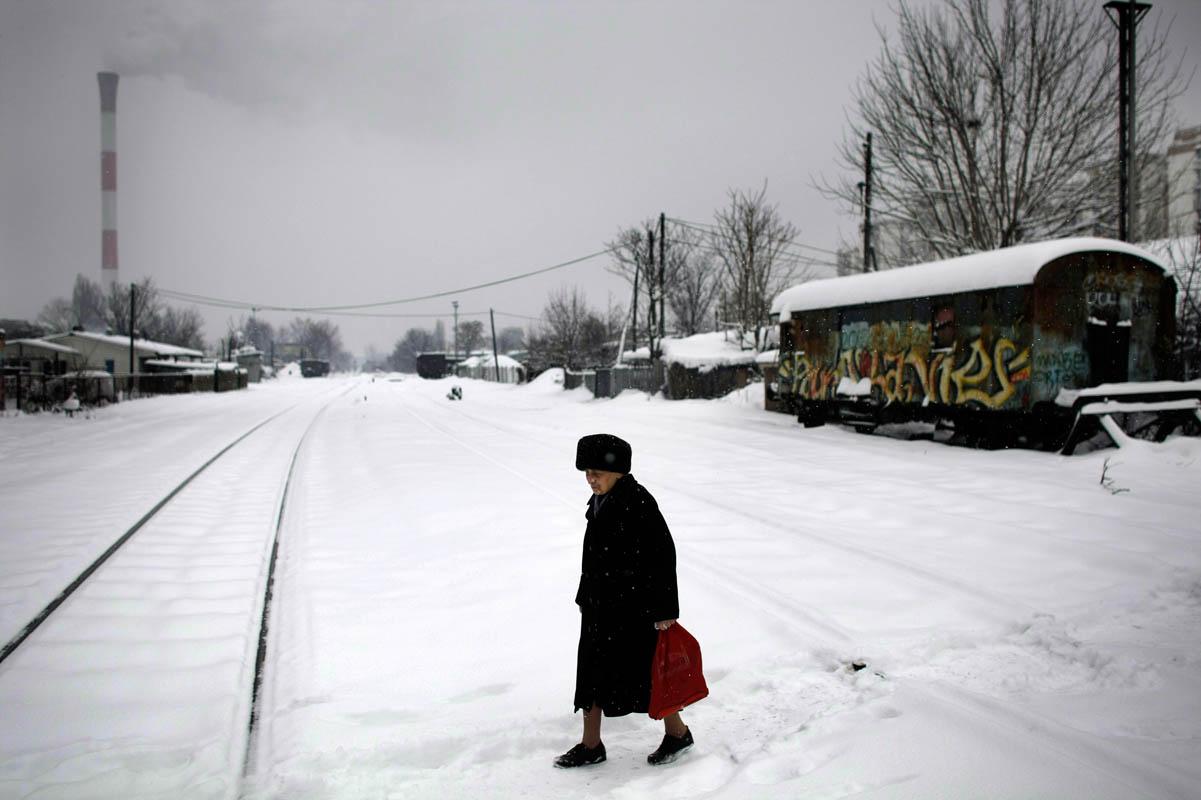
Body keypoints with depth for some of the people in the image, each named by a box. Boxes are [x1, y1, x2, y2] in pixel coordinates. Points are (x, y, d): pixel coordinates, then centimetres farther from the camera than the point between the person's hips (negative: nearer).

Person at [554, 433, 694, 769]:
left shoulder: (638, 502, -20)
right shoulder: (600, 501, 7)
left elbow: (664, 553, -19)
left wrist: (664, 609, -17)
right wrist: (586, 596, 21)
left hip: (633, 605, -9)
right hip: (600, 604, 9)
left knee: (643, 672, 4)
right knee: (591, 669, 11)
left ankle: (677, 732, 25)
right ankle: (591, 745, 23)